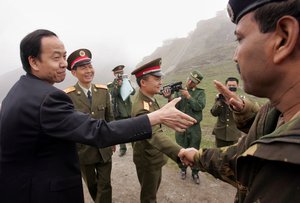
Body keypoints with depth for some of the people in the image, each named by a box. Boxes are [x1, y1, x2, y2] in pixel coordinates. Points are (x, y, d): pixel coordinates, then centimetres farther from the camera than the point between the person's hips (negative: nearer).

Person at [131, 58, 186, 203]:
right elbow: (156, 136, -54)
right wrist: (180, 153, -66)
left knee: (155, 185, 31)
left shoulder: (148, 98, -3)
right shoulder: (143, 108, -35)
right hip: (148, 159, -9)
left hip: (153, 155, 9)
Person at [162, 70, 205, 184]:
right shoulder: (179, 91, 2)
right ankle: (183, 169, 36)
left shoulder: (201, 92, -1)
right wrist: (169, 98, -25)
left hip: (194, 128, -1)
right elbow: (174, 107, -7)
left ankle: (195, 172, 29)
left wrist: (188, 96, -21)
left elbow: (199, 106, -16)